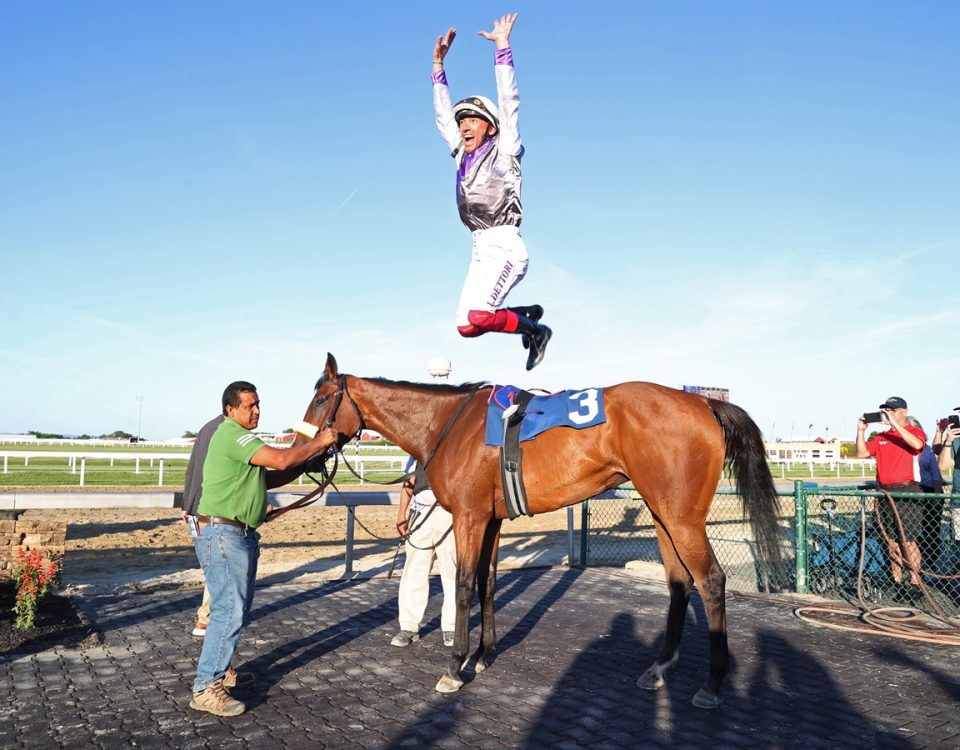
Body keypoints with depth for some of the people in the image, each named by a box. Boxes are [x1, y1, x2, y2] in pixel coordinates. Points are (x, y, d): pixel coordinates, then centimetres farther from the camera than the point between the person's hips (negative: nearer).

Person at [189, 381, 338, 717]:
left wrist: (306, 461, 6)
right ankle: (206, 689, -6)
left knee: (238, 606, 18)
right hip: (223, 534, -11)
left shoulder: (239, 437, 18)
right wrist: (319, 442, -14)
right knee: (229, 610, -11)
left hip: (239, 535, 11)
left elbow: (270, 477, 19)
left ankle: (220, 669, 30)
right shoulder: (232, 434, -15)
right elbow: (280, 460, -25)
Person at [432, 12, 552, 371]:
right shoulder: (462, 156, 18)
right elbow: (443, 115, 24)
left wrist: (503, 48, -7)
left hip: (505, 247, -8)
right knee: (466, 326, 2)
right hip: (480, 251, 8)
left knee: (475, 318, -26)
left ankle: (532, 329, -2)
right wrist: (439, 64, 23)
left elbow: (509, 103, -6)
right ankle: (527, 314, 21)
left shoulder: (504, 151, 2)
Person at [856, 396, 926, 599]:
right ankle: (898, 583, 15)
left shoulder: (914, 432, 0)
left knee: (908, 541, -6)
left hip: (906, 492, -6)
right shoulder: (881, 437, 16)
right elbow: (862, 453, 10)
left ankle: (914, 584, 0)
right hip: (884, 493, 6)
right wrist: (861, 430, 1)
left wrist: (895, 424, -23)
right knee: (892, 541, 9)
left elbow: (916, 444, -22)